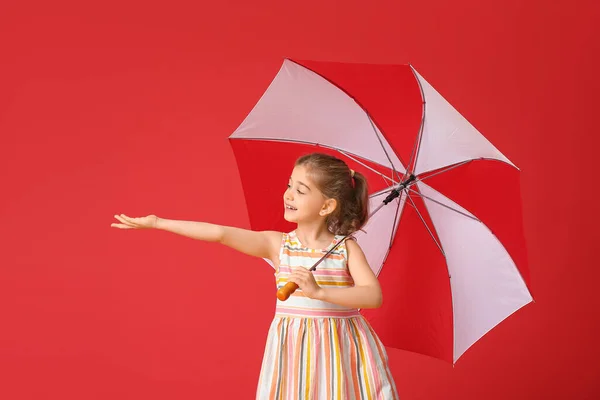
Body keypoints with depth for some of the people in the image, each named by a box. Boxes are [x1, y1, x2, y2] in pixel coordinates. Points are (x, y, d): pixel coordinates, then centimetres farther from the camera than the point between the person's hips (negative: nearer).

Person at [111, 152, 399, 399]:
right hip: (293, 349, 1)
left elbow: (374, 296, -17)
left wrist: (319, 291, -29)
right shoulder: (276, 244, -2)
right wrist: (158, 223, -18)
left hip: (339, 348, -1)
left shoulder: (346, 247, -5)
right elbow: (222, 233, -11)